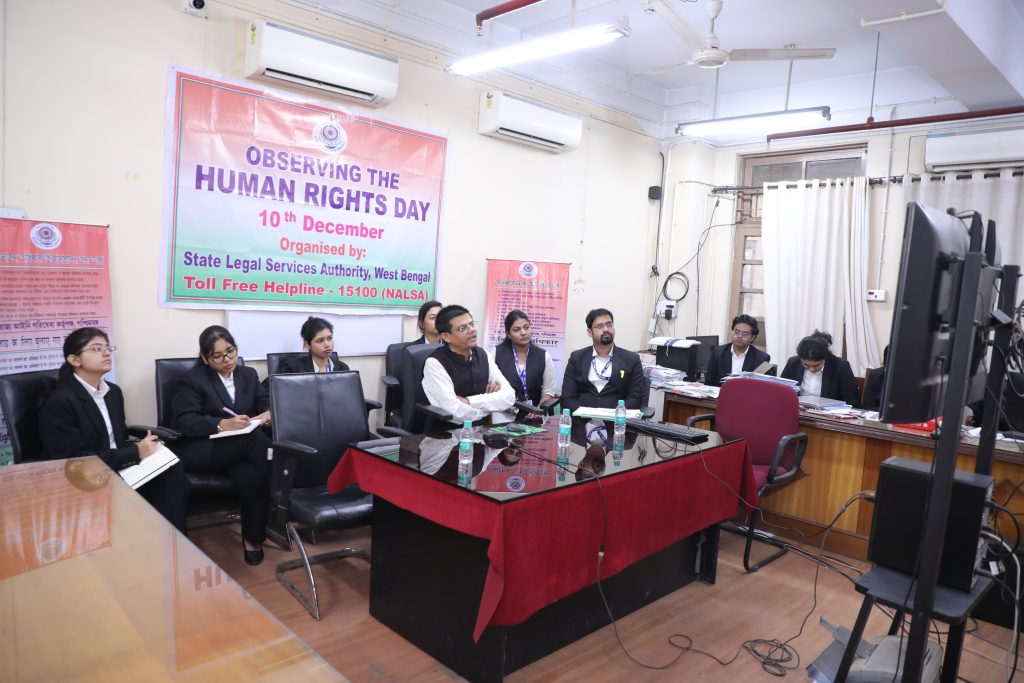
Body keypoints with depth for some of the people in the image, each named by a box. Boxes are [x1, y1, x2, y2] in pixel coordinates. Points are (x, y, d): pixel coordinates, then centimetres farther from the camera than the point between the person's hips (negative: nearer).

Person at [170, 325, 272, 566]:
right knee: (256, 439, -33)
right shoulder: (191, 379, 0)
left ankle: (253, 539, -10)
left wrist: (268, 415, -16)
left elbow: (265, 406, 10)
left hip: (239, 449, 4)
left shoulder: (249, 375, 15)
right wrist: (221, 424, -27)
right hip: (199, 451, -4)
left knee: (252, 477, -32)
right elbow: (183, 422, -12)